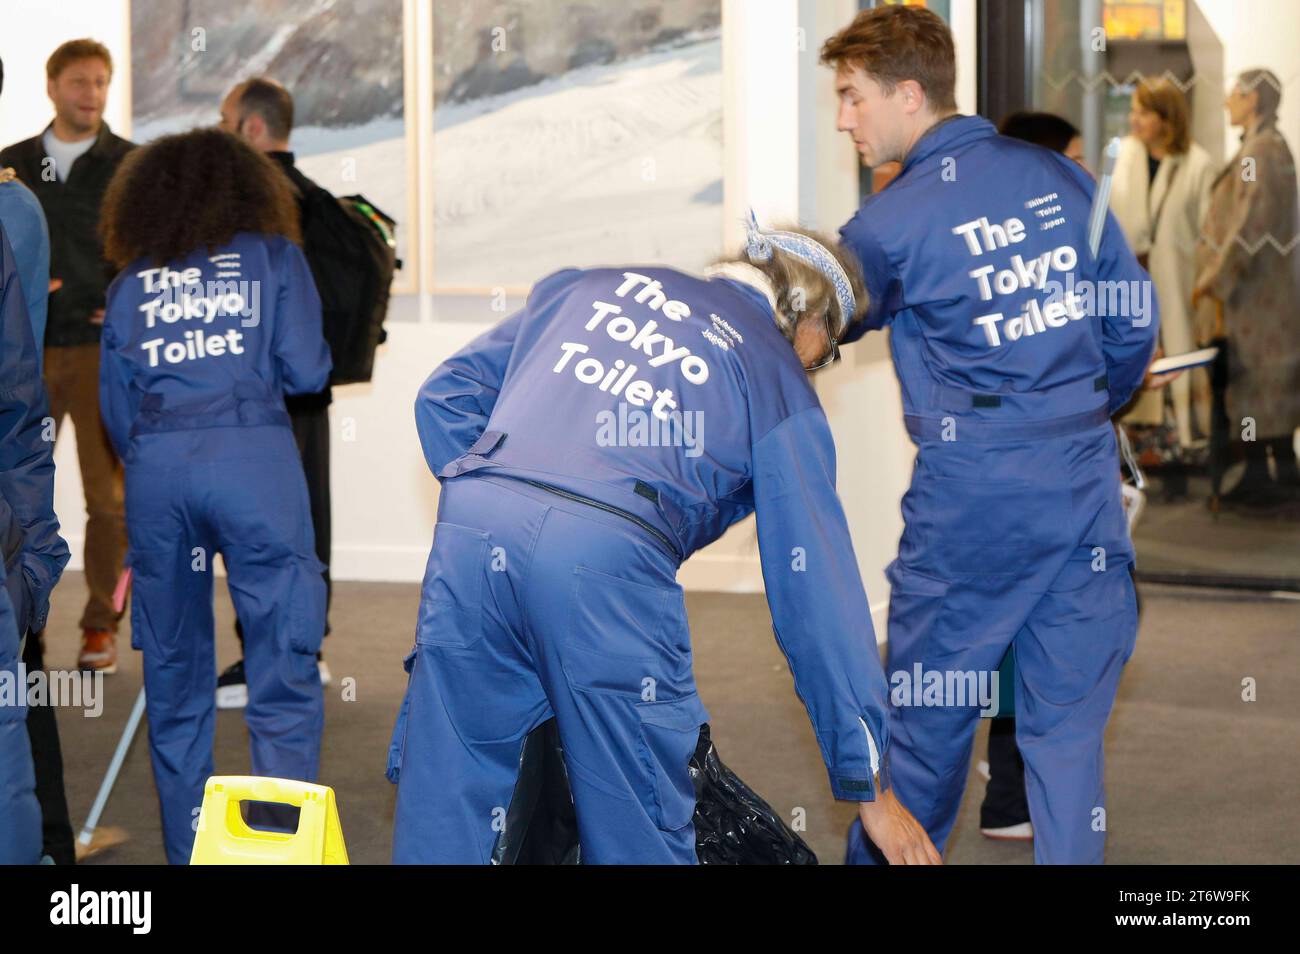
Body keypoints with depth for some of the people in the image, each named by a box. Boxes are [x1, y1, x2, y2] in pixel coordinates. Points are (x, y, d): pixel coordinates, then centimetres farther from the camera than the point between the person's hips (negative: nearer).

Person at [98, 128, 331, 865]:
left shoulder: (130, 282, 17)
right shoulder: (274, 257, 11)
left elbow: (116, 413, 15)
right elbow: (306, 372, 3)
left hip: (156, 466, 3)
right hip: (254, 458, -3)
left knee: (175, 679, 12)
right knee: (285, 676, -1)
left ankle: (187, 851, 18)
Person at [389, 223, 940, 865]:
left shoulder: (588, 284, 29)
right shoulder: (778, 377, 17)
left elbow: (446, 393, 26)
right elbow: (815, 590, 13)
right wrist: (870, 784, 16)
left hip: (470, 529, 4)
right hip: (608, 563, -4)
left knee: (440, 814, 13)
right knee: (638, 834, 10)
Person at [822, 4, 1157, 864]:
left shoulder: (892, 222, -9)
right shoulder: (1058, 174, 5)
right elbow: (1135, 321, 9)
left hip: (975, 488, -4)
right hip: (1085, 480, 4)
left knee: (929, 710, 11)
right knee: (1069, 719, 8)